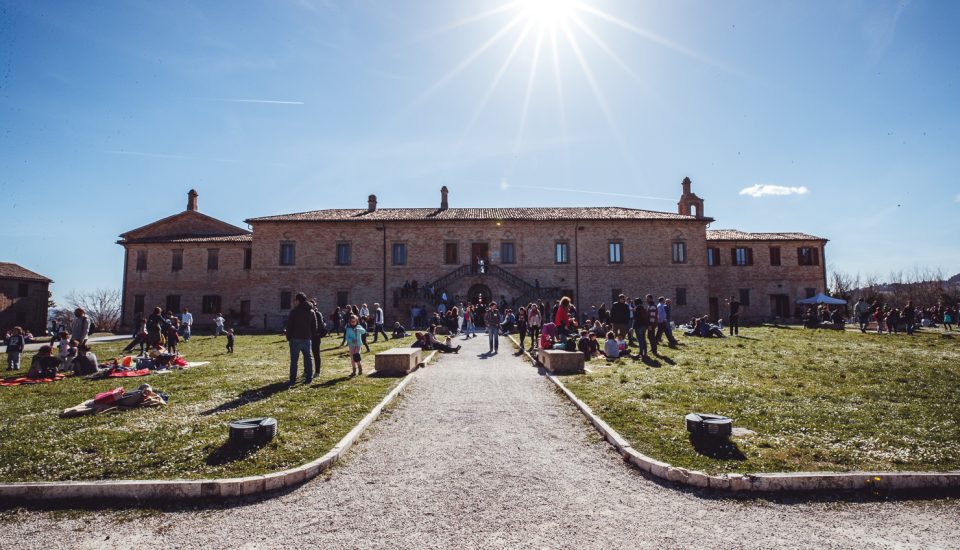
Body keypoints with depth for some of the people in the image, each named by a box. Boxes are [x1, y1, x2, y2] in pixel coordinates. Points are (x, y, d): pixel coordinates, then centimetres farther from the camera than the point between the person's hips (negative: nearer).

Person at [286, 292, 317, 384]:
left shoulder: (294, 311, -7)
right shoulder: (311, 312, 8)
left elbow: (289, 325, -6)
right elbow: (314, 326, 9)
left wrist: (288, 337, 3)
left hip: (295, 339, -3)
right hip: (307, 339, 3)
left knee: (294, 360, 3)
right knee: (308, 359, 10)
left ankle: (292, 380, 4)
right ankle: (309, 378, 10)